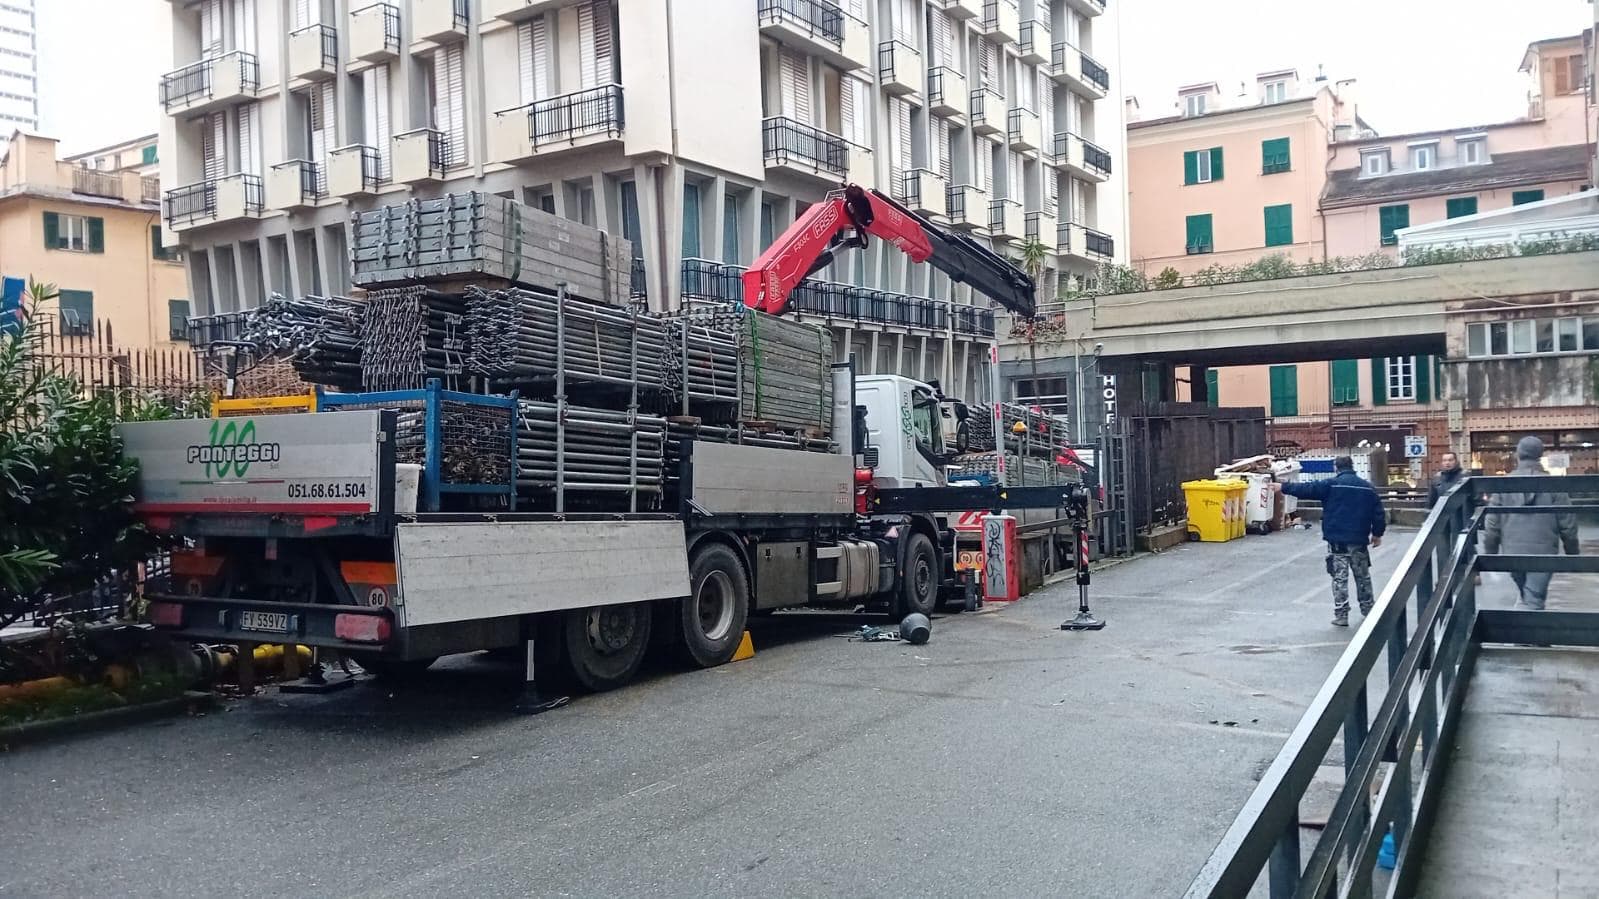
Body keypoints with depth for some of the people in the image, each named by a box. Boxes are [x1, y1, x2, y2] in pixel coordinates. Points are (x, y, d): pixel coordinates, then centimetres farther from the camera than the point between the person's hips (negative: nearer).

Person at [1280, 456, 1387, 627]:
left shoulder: (1331, 485, -7)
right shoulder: (1368, 487, 6)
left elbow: (1306, 489, -8)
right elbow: (1378, 513, 7)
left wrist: (1284, 487, 2)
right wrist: (1377, 534, 18)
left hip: (1337, 540, -4)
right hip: (1359, 541, 4)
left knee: (1340, 578, -1)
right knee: (1363, 576, 18)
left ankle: (1341, 615, -2)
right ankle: (1368, 609, 30)